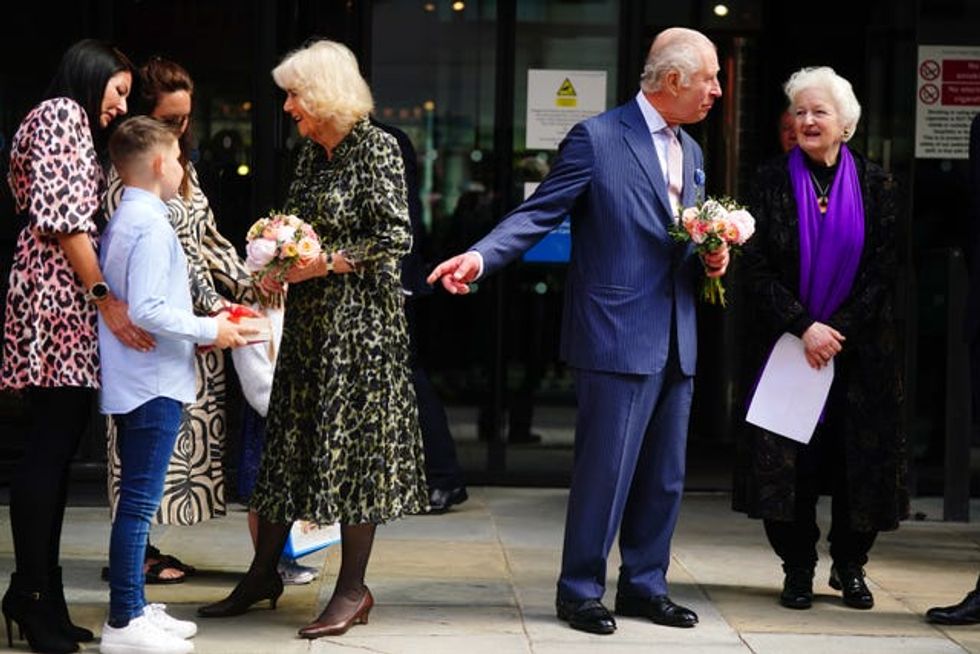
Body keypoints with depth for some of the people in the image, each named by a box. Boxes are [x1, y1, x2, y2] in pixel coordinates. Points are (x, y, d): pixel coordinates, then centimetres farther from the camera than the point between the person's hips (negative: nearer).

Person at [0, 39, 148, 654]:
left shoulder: (77, 126, 27)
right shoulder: (63, 114, -4)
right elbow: (62, 216, -15)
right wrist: (104, 297, -17)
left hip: (67, 299, 10)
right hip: (56, 293, -10)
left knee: (58, 444, 7)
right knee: (50, 446, -9)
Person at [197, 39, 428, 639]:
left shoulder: (376, 148, -11)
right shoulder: (313, 151, 12)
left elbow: (396, 237, -16)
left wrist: (322, 264, -17)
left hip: (361, 318, -8)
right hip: (310, 318, 8)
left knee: (354, 443, -3)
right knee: (291, 439, 11)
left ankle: (354, 590, 6)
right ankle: (264, 574, 20)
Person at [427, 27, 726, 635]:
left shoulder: (690, 151, 15)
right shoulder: (598, 138, -8)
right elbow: (538, 214, -11)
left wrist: (711, 260, 3)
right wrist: (481, 257, -25)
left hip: (676, 344, 7)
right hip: (619, 338, -7)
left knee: (664, 476, 12)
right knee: (605, 471, -3)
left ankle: (644, 585, 24)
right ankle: (580, 590, 10)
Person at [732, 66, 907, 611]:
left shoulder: (874, 184, 2)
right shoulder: (773, 182, 1)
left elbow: (883, 270, -1)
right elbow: (757, 269, -4)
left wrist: (836, 330, -11)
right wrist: (804, 328, -14)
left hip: (860, 348, 0)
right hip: (787, 344, 0)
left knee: (860, 458, 2)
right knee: (787, 459, -3)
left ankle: (850, 566, 17)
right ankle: (798, 569, 10)